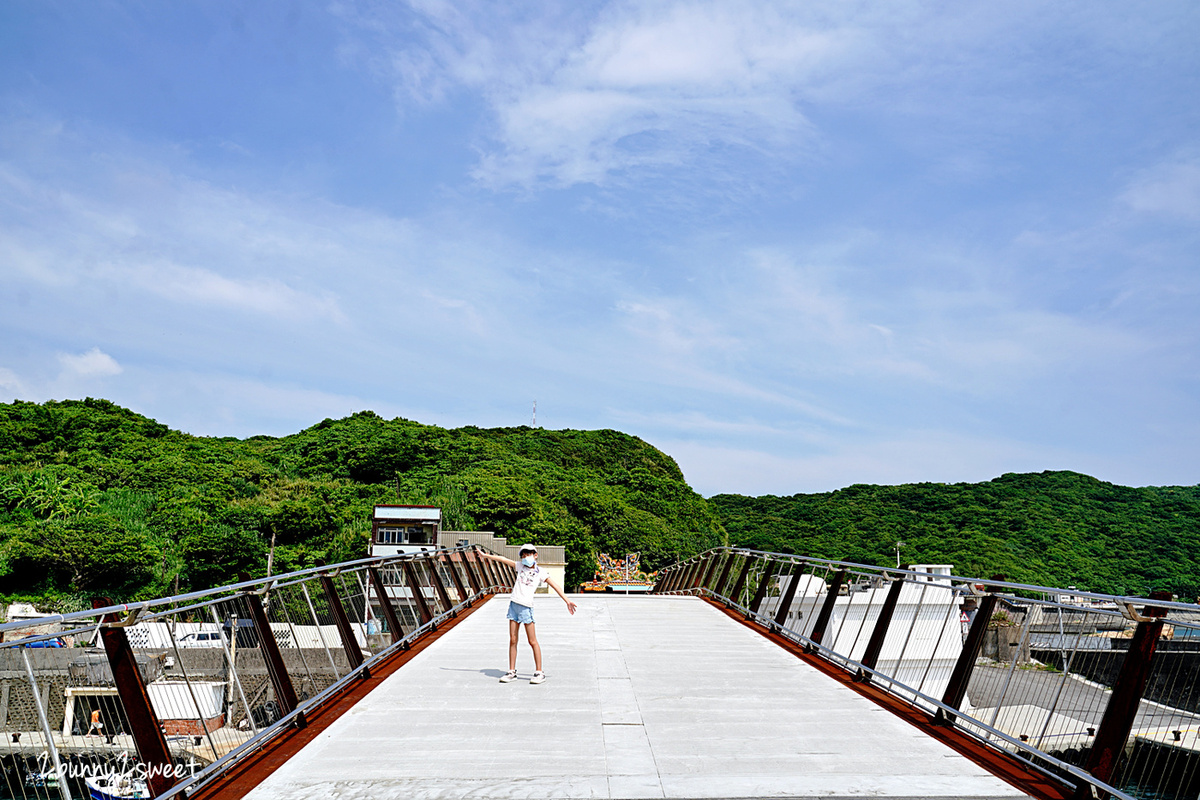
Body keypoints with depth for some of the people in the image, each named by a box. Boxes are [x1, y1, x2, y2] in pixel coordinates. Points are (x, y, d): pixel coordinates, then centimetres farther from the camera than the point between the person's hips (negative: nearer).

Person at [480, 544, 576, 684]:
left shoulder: (541, 572, 3)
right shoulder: (520, 566, 13)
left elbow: (555, 586, 2)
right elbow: (503, 559, 16)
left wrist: (567, 601, -4)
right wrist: (486, 555, 18)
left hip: (526, 607, -4)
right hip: (514, 604, 4)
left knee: (532, 641, -2)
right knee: (512, 640, 6)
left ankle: (539, 673, 5)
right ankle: (511, 672, 14)